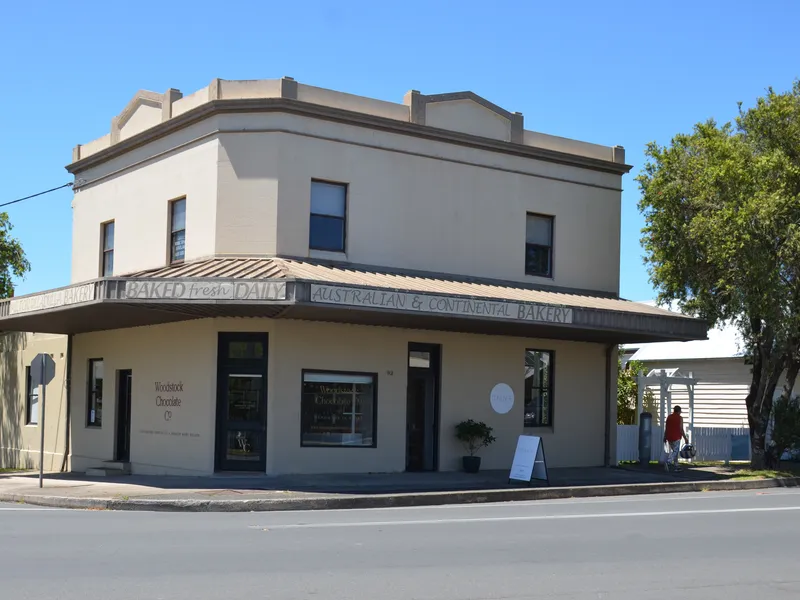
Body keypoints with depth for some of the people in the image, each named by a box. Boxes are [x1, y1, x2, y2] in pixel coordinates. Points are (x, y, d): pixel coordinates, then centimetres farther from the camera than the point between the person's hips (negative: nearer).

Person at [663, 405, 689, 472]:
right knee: (675, 452, -3)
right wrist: (685, 438, -4)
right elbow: (681, 429, -11)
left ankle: (675, 466, 17)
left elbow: (666, 428, 8)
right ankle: (667, 462, -25)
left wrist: (665, 437, 15)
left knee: (675, 451, 17)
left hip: (669, 437, 6)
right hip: (676, 438, -6)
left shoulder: (669, 417, 8)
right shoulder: (680, 418, -7)